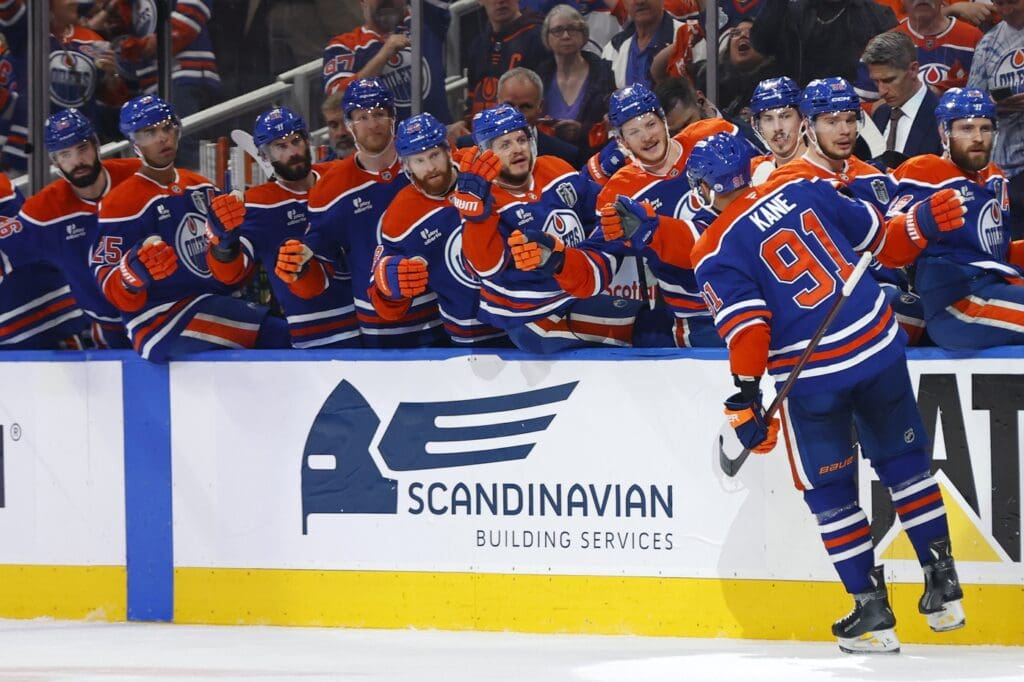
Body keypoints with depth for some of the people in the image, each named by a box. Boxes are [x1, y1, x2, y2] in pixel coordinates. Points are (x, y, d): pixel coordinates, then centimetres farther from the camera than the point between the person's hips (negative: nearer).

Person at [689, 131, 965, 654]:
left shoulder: (715, 254, -6)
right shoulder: (803, 191, 5)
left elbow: (746, 326, -14)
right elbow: (874, 234, 12)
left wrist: (745, 400, -12)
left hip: (811, 375, -4)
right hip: (878, 343, 4)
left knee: (829, 492, 11)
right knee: (903, 461, 19)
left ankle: (871, 610, 10)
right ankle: (942, 584, 19)